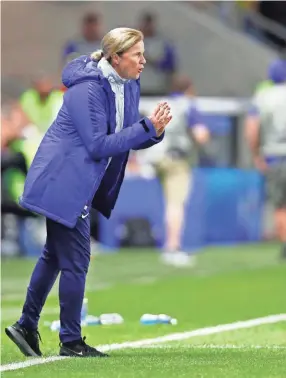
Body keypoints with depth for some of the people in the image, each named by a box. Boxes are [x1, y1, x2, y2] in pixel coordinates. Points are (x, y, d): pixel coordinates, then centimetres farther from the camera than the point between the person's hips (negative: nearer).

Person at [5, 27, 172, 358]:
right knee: (75, 260, -5)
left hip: (79, 184, 10)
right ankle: (71, 341, 5)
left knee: (55, 255, 17)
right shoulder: (87, 90, -22)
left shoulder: (129, 86, 5)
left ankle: (26, 325, 28)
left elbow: (131, 140, 8)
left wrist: (155, 129, -13)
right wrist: (146, 127, -26)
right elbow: (98, 146, -25)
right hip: (63, 181, -10)